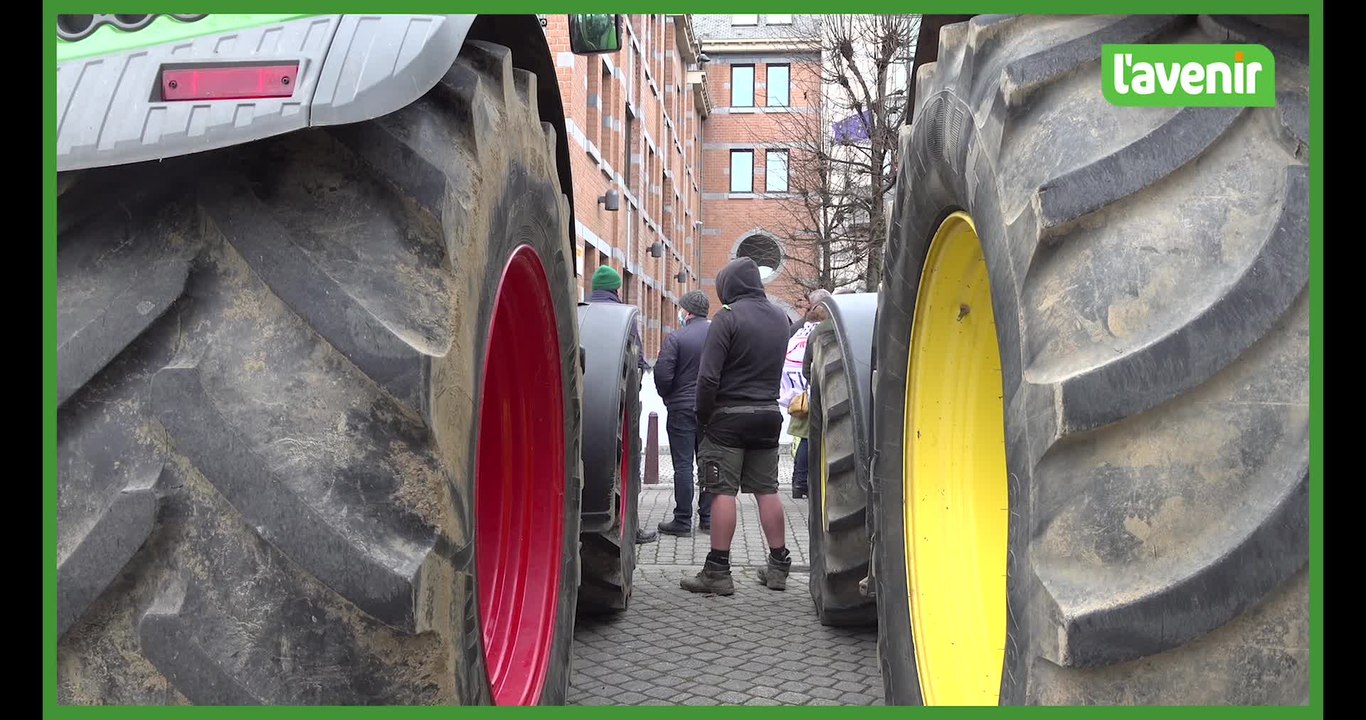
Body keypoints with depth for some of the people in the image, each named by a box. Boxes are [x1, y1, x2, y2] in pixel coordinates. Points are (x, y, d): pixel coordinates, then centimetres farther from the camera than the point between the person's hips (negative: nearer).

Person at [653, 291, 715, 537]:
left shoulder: (676, 338, -12)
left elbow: (662, 374, -14)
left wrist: (667, 396, 5)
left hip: (682, 408, -4)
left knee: (683, 465, -1)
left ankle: (683, 521, 1)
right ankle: (707, 517, 16)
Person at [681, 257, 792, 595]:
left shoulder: (728, 318, -13)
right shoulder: (780, 317, 10)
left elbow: (708, 376, -16)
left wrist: (702, 417, -6)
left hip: (729, 416, -6)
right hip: (769, 414, 6)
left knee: (723, 492, -3)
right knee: (767, 489, 12)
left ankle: (717, 571, -1)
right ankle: (778, 565, 18)